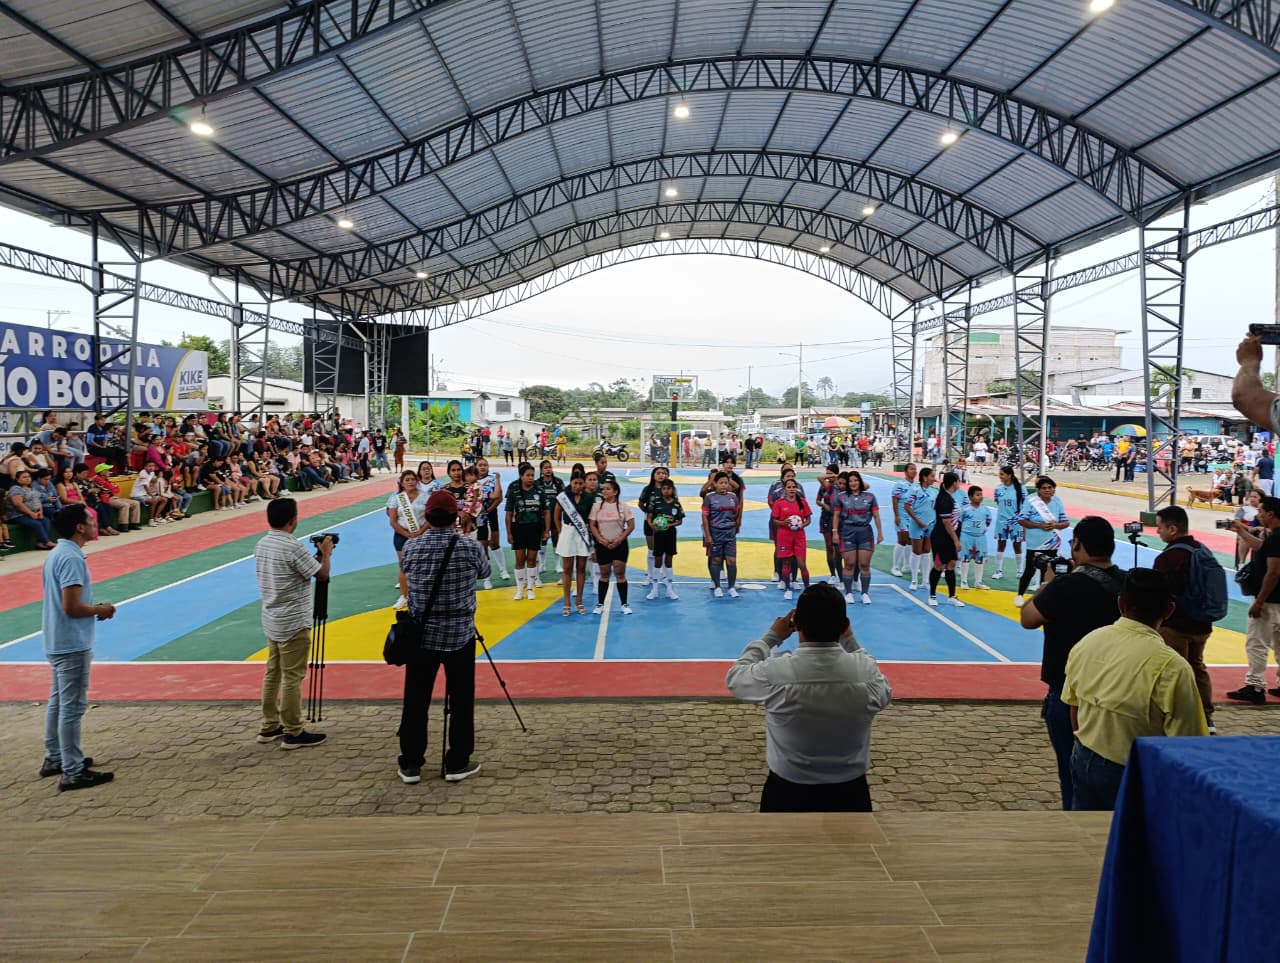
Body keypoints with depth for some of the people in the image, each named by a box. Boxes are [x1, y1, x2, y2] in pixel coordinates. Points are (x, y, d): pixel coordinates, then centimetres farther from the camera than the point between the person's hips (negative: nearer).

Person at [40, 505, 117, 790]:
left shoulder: (57, 553, 10)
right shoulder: (71, 558, -21)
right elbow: (71, 607, -24)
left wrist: (93, 608, 8)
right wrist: (99, 610, -8)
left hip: (57, 643, 10)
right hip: (72, 645, -10)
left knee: (58, 702, 19)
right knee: (72, 707, -5)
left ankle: (55, 758, 31)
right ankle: (73, 773, 1)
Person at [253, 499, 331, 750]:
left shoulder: (262, 545, 6)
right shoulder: (293, 547, -20)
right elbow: (322, 575, -12)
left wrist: (316, 554, 14)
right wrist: (326, 553, 4)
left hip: (272, 621, 9)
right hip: (293, 623, -9)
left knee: (273, 673, 15)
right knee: (292, 678, -1)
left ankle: (270, 727, 24)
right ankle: (293, 734, 7)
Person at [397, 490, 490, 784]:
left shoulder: (411, 548, -6)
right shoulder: (471, 548, -11)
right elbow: (484, 572, 10)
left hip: (421, 635, 2)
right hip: (460, 636, -2)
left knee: (416, 701, 11)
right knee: (461, 701, 9)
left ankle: (410, 764, 21)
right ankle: (458, 763, 17)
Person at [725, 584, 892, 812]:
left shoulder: (775, 673, -24)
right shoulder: (867, 671, -18)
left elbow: (735, 678, 0)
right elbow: (884, 693, 8)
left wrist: (771, 637, 8)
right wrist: (850, 641, 10)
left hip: (787, 793, -1)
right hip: (849, 793, 2)